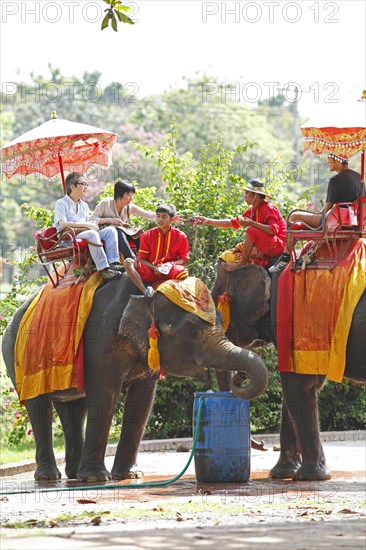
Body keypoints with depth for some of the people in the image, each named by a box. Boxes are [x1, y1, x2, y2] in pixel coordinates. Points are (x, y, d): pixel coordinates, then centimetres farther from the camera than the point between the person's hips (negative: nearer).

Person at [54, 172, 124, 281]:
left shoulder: (84, 205, 26)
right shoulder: (61, 203, 1)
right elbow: (63, 225, -14)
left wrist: (93, 224, -5)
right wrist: (86, 225, -15)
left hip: (85, 233, 7)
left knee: (110, 230, -13)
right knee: (92, 234, -36)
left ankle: (113, 263, -28)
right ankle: (103, 269, -43)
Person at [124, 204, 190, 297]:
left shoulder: (180, 236, 3)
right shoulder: (148, 235, 4)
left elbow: (184, 260, 5)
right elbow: (141, 259, 3)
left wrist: (171, 264, -15)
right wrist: (154, 268, -15)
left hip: (169, 273, -1)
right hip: (150, 271, 2)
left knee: (183, 272, -35)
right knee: (128, 262, -24)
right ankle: (146, 292, -40)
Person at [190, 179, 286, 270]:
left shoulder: (269, 209, -14)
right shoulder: (252, 211, 12)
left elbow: (274, 230, -28)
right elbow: (233, 223, 16)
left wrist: (252, 223, -28)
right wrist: (208, 221, 12)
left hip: (278, 245, -9)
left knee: (251, 231, -31)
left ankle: (242, 264, -22)